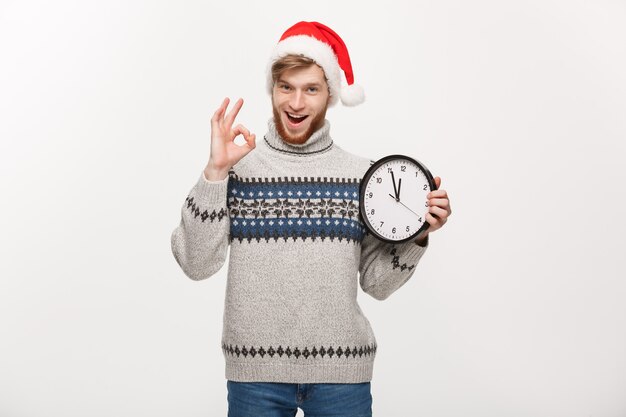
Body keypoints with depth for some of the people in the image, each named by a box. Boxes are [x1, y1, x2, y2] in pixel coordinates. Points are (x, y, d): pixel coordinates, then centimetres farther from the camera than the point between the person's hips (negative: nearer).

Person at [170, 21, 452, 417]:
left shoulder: (364, 174, 1)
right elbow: (196, 265, -10)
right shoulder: (237, 167, -2)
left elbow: (377, 283, 3)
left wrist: (416, 236, -12)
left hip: (342, 373, 1)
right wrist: (215, 172, -15)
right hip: (255, 371, -1)